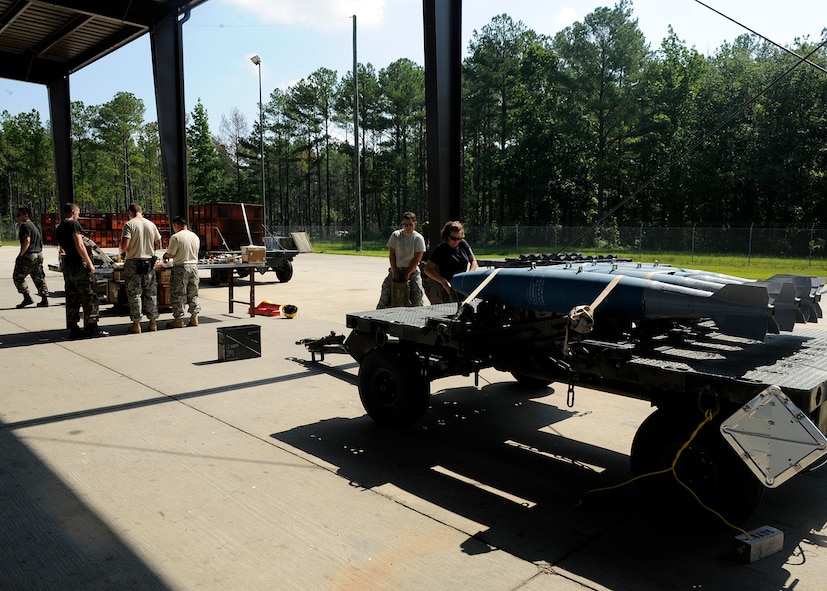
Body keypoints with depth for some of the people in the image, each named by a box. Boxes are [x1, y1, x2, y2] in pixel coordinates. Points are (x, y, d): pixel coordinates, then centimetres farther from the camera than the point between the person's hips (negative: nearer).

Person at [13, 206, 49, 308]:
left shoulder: (25, 225, -12)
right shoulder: (34, 225, 17)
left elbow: (27, 241, -23)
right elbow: (40, 241, 20)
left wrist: (21, 254, -18)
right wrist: (39, 253, 20)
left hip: (29, 256, -9)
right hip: (39, 254, 9)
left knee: (17, 277, 2)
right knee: (39, 278, 11)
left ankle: (27, 298, -2)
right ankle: (44, 299, 10)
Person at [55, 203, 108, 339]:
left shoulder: (59, 228, 17)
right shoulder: (74, 224, -9)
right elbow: (79, 246, -16)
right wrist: (90, 263, -16)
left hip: (67, 265, 9)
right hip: (79, 264, -8)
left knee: (72, 299, 9)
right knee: (89, 297, -4)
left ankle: (73, 329, 11)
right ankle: (92, 328, -3)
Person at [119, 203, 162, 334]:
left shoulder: (129, 225, -8)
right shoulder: (151, 225, 6)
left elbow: (125, 245, -16)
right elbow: (158, 245, 11)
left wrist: (122, 252, 5)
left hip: (133, 262, -4)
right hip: (149, 262, 4)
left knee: (134, 294, 2)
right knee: (151, 293, 10)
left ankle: (136, 324, 4)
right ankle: (153, 322, 15)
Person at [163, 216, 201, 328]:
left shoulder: (176, 237, -12)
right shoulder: (195, 236, 8)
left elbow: (171, 254, -13)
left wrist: (165, 256, 8)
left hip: (180, 268, -6)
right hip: (194, 265, 6)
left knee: (178, 295, 2)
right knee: (193, 294, 13)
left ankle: (178, 319, 5)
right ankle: (194, 317, 15)